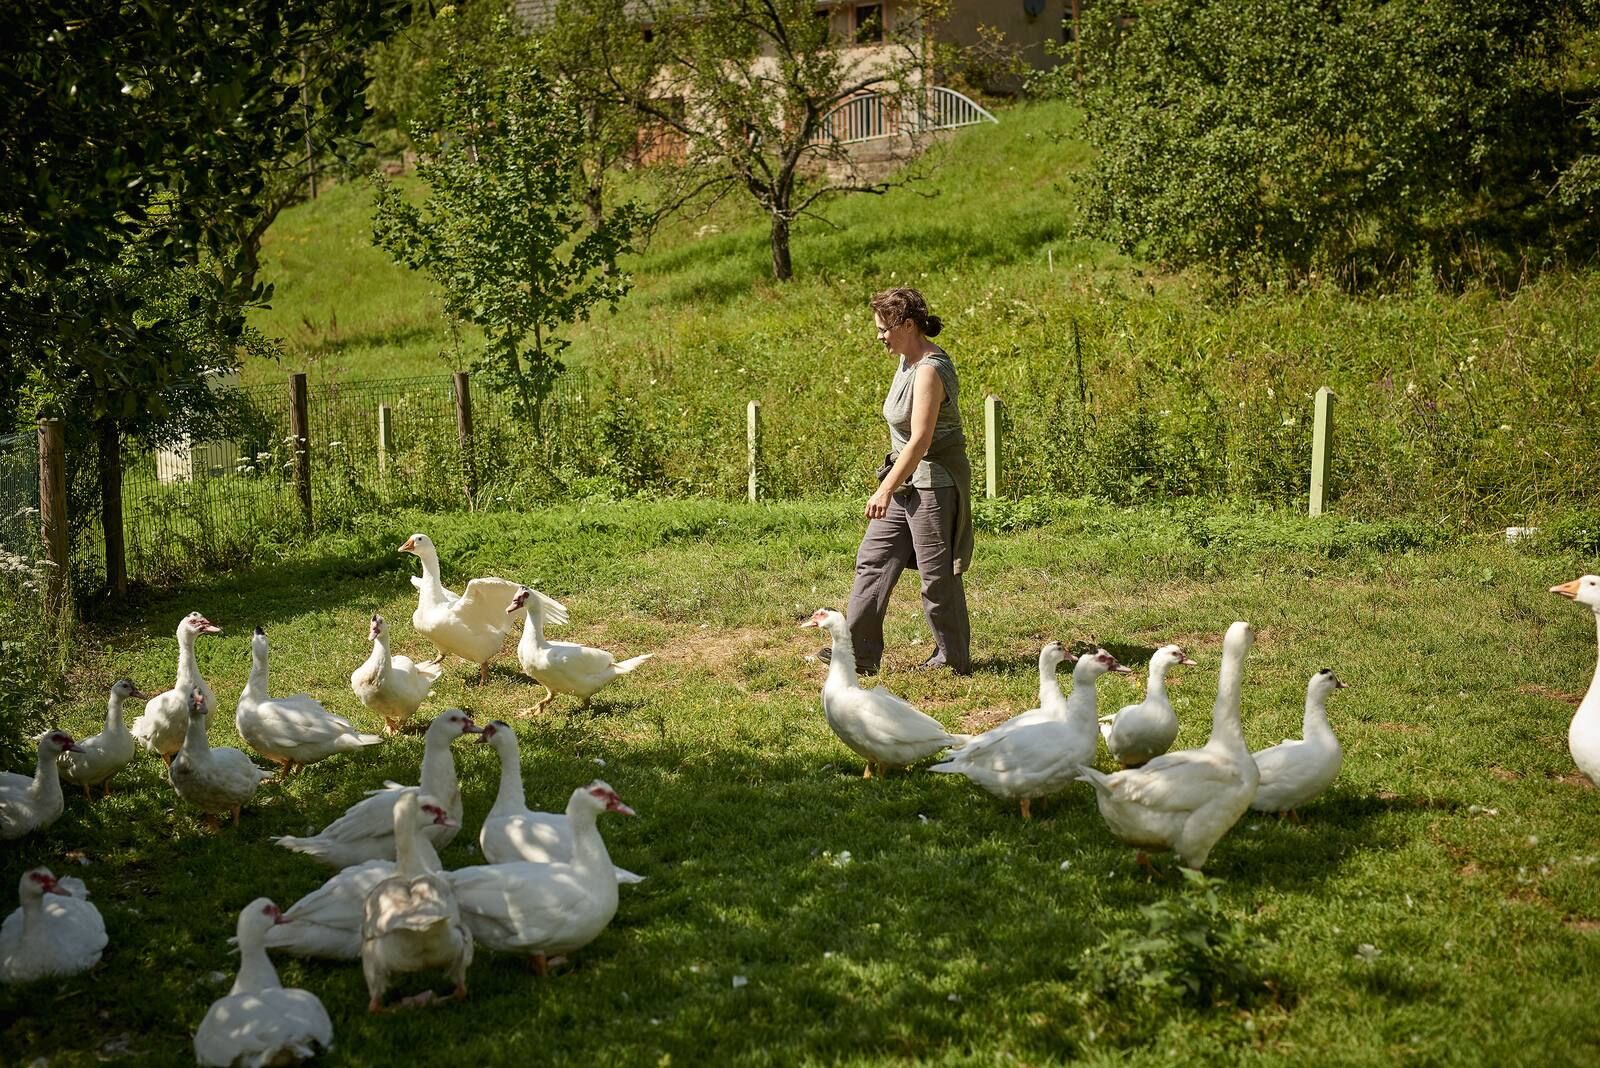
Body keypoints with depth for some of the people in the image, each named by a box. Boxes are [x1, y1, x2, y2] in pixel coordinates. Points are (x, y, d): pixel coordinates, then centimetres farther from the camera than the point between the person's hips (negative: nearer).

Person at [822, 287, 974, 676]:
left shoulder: (930, 371, -21)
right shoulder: (910, 360, 8)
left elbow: (921, 439, -28)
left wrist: (886, 489, -31)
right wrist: (891, 484, 22)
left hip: (935, 481, -10)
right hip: (908, 479, 10)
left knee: (937, 574, -1)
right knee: (873, 560, 9)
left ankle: (953, 660, 12)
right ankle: (858, 652, 12)